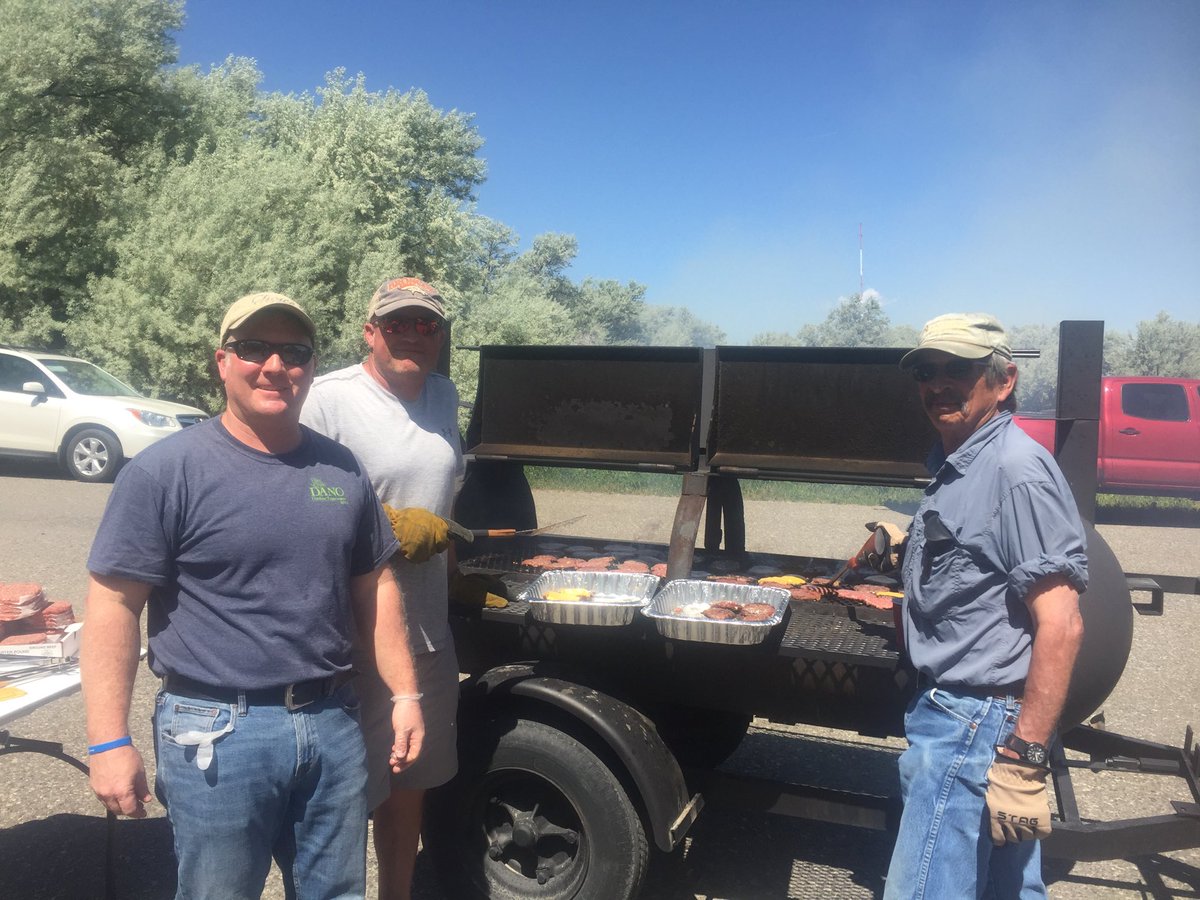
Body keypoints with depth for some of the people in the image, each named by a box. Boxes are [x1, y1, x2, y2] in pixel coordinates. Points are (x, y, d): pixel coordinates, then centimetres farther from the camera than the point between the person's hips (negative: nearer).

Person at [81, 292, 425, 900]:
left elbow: (374, 590, 11)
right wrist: (109, 741, -13)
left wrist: (405, 694, 8)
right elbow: (114, 605, -9)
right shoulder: (166, 471, -9)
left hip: (333, 723, 5)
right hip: (217, 733, -4)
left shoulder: (341, 469, 6)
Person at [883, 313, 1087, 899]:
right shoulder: (956, 467, 13)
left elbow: (1061, 625, -23)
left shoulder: (1017, 470, -18)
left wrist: (1025, 756, -23)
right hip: (952, 711, 10)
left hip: (976, 724, -10)